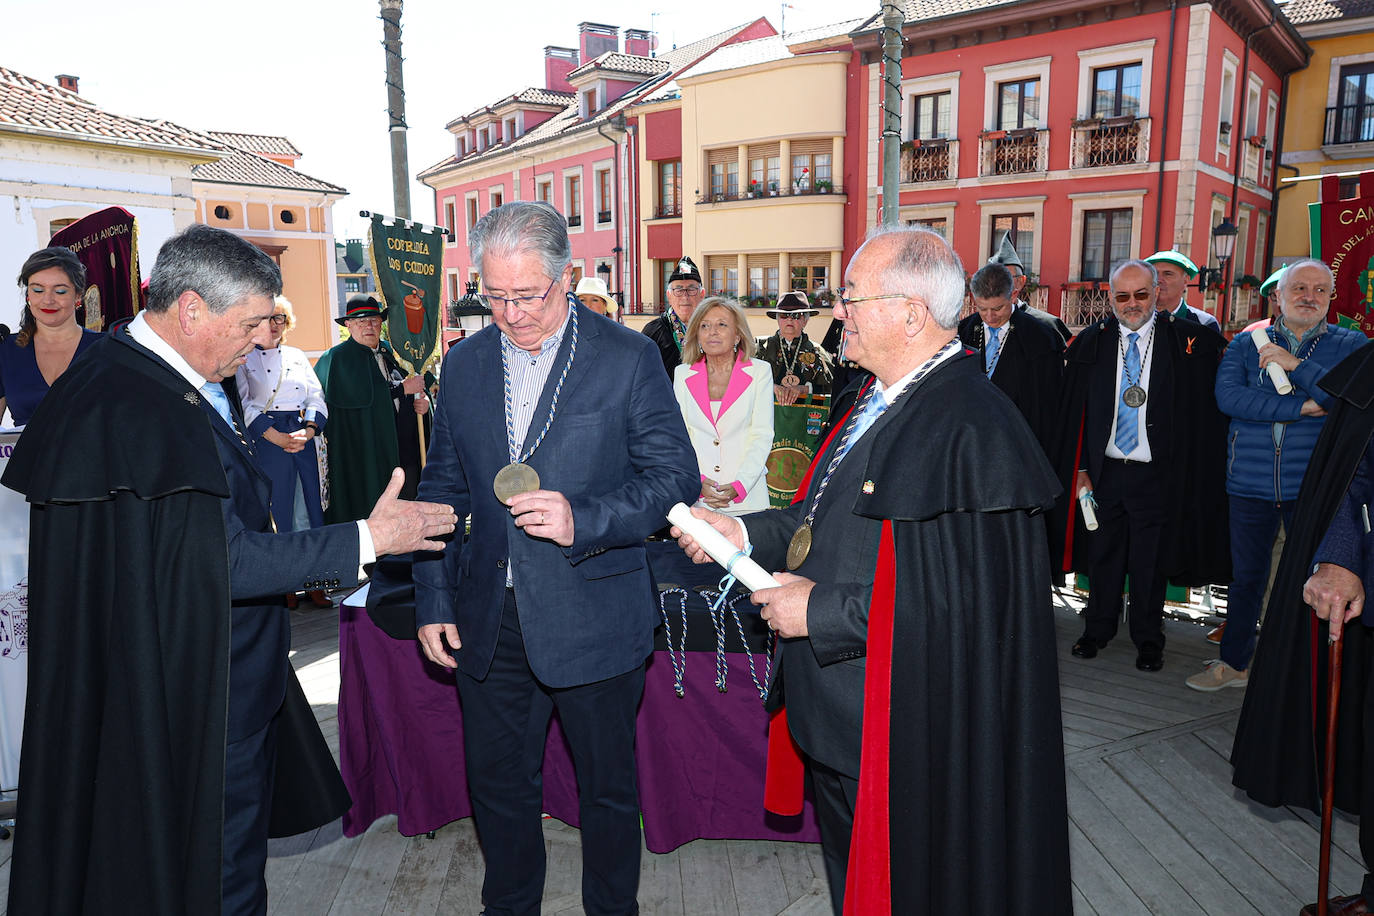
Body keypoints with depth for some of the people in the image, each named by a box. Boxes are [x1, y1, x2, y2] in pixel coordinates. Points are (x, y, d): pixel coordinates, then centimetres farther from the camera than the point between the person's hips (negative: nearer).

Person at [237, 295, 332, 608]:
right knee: (276, 509, -1)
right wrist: (278, 437, -14)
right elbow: (245, 404, -5)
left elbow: (316, 397, 10)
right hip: (265, 439, -4)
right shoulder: (244, 358, 3)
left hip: (303, 438, 4)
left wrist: (308, 430, -8)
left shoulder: (297, 356, 16)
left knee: (307, 508, 2)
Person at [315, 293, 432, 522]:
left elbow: (419, 384, 21)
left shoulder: (391, 351, 15)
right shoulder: (338, 358, -2)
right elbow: (360, 394, -17)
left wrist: (424, 400, -3)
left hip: (405, 449, 5)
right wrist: (403, 388, -11)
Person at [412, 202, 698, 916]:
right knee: (497, 783, 19)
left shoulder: (628, 358, -8)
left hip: (594, 621, -3)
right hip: (487, 620, 4)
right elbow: (443, 488, 11)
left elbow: (675, 477, -9)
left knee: (608, 788, 14)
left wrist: (583, 518, -24)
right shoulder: (464, 362, 5)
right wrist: (433, 600, 7)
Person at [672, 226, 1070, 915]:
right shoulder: (883, 400, 5)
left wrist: (821, 609, -24)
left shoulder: (971, 432, -27)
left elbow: (963, 599, -31)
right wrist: (745, 533, 3)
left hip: (900, 751, -9)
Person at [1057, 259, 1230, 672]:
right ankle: (1098, 630, 30)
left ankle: (1148, 640, 26)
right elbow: (1074, 411, 2)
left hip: (1155, 475, -2)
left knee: (1151, 561, 9)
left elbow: (1207, 405, 3)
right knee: (1102, 556, 13)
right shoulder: (1091, 342, 1)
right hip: (1103, 470, 2)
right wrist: (1081, 467, 1)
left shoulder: (1187, 339, -4)